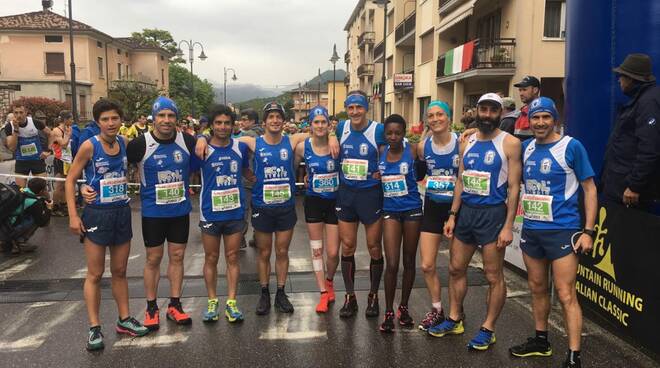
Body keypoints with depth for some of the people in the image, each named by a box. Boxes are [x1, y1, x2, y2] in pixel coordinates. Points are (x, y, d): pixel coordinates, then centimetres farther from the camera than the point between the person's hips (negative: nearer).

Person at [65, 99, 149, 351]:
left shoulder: (124, 143, 2)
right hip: (97, 214, -5)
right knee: (95, 274, 3)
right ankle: (94, 328, 12)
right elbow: (70, 180, -8)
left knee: (120, 271, 14)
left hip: (122, 212, 5)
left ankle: (124, 320, 25)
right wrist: (73, 216, -13)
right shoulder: (89, 146, -11)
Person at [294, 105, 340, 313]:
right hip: (313, 202, 1)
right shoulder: (303, 147, -5)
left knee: (333, 253, 1)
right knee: (317, 249, 6)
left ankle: (329, 280, 34)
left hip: (335, 202, -1)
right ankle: (323, 293, 19)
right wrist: (306, 178, 2)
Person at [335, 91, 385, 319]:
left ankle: (373, 296, 24)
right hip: (346, 193, 3)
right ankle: (350, 297, 21)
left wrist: (382, 172, -13)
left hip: (371, 193, -3)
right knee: (347, 247, 8)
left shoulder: (378, 130, -9)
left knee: (374, 247, 7)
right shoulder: (341, 128, 2)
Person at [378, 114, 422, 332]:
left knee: (409, 261, 12)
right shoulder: (381, 152, 1)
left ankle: (403, 307, 29)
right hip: (390, 211, 1)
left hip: (412, 210, -1)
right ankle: (388, 312, 11)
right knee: (392, 264, -5)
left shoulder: (412, 151, -6)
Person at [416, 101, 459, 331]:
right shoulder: (423, 146, 1)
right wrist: (429, 183, 4)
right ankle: (437, 310, 26)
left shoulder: (462, 143, -12)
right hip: (432, 208, 4)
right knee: (427, 266, 5)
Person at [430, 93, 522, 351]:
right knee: (456, 269, 14)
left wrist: (508, 225, -14)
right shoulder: (467, 142, 10)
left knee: (493, 276, 3)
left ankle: (488, 329, 18)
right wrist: (452, 215, 9)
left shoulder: (509, 143, -6)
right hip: (466, 211, 6)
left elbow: (513, 187, -9)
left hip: (492, 213, -6)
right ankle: (454, 320, 30)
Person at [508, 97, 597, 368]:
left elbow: (589, 189, -5)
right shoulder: (526, 147, 7)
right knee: (537, 288, 17)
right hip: (531, 229, 6)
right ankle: (541, 341, 33)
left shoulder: (571, 147, -7)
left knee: (566, 295, -4)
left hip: (562, 231, -5)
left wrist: (588, 231, -11)